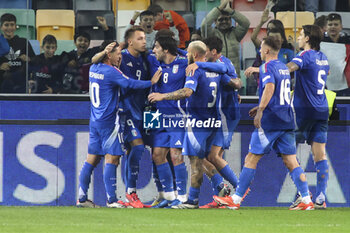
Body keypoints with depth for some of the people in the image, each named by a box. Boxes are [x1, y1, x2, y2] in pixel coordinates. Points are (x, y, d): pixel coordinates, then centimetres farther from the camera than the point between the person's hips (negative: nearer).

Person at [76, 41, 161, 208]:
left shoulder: (94, 69, 9)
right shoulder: (111, 72, -14)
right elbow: (130, 84, -17)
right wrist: (151, 82, -6)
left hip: (95, 120, 8)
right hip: (108, 122, -8)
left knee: (92, 159, 10)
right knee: (112, 158, -7)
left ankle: (82, 198, 10)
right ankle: (111, 200, -10)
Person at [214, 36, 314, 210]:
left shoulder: (267, 67, -7)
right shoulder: (283, 67, 18)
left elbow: (270, 87, -25)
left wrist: (260, 111, -26)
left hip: (270, 121, -7)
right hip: (287, 121, 7)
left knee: (251, 159, 0)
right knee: (291, 162, 4)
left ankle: (236, 199, 3)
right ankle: (306, 200, -6)